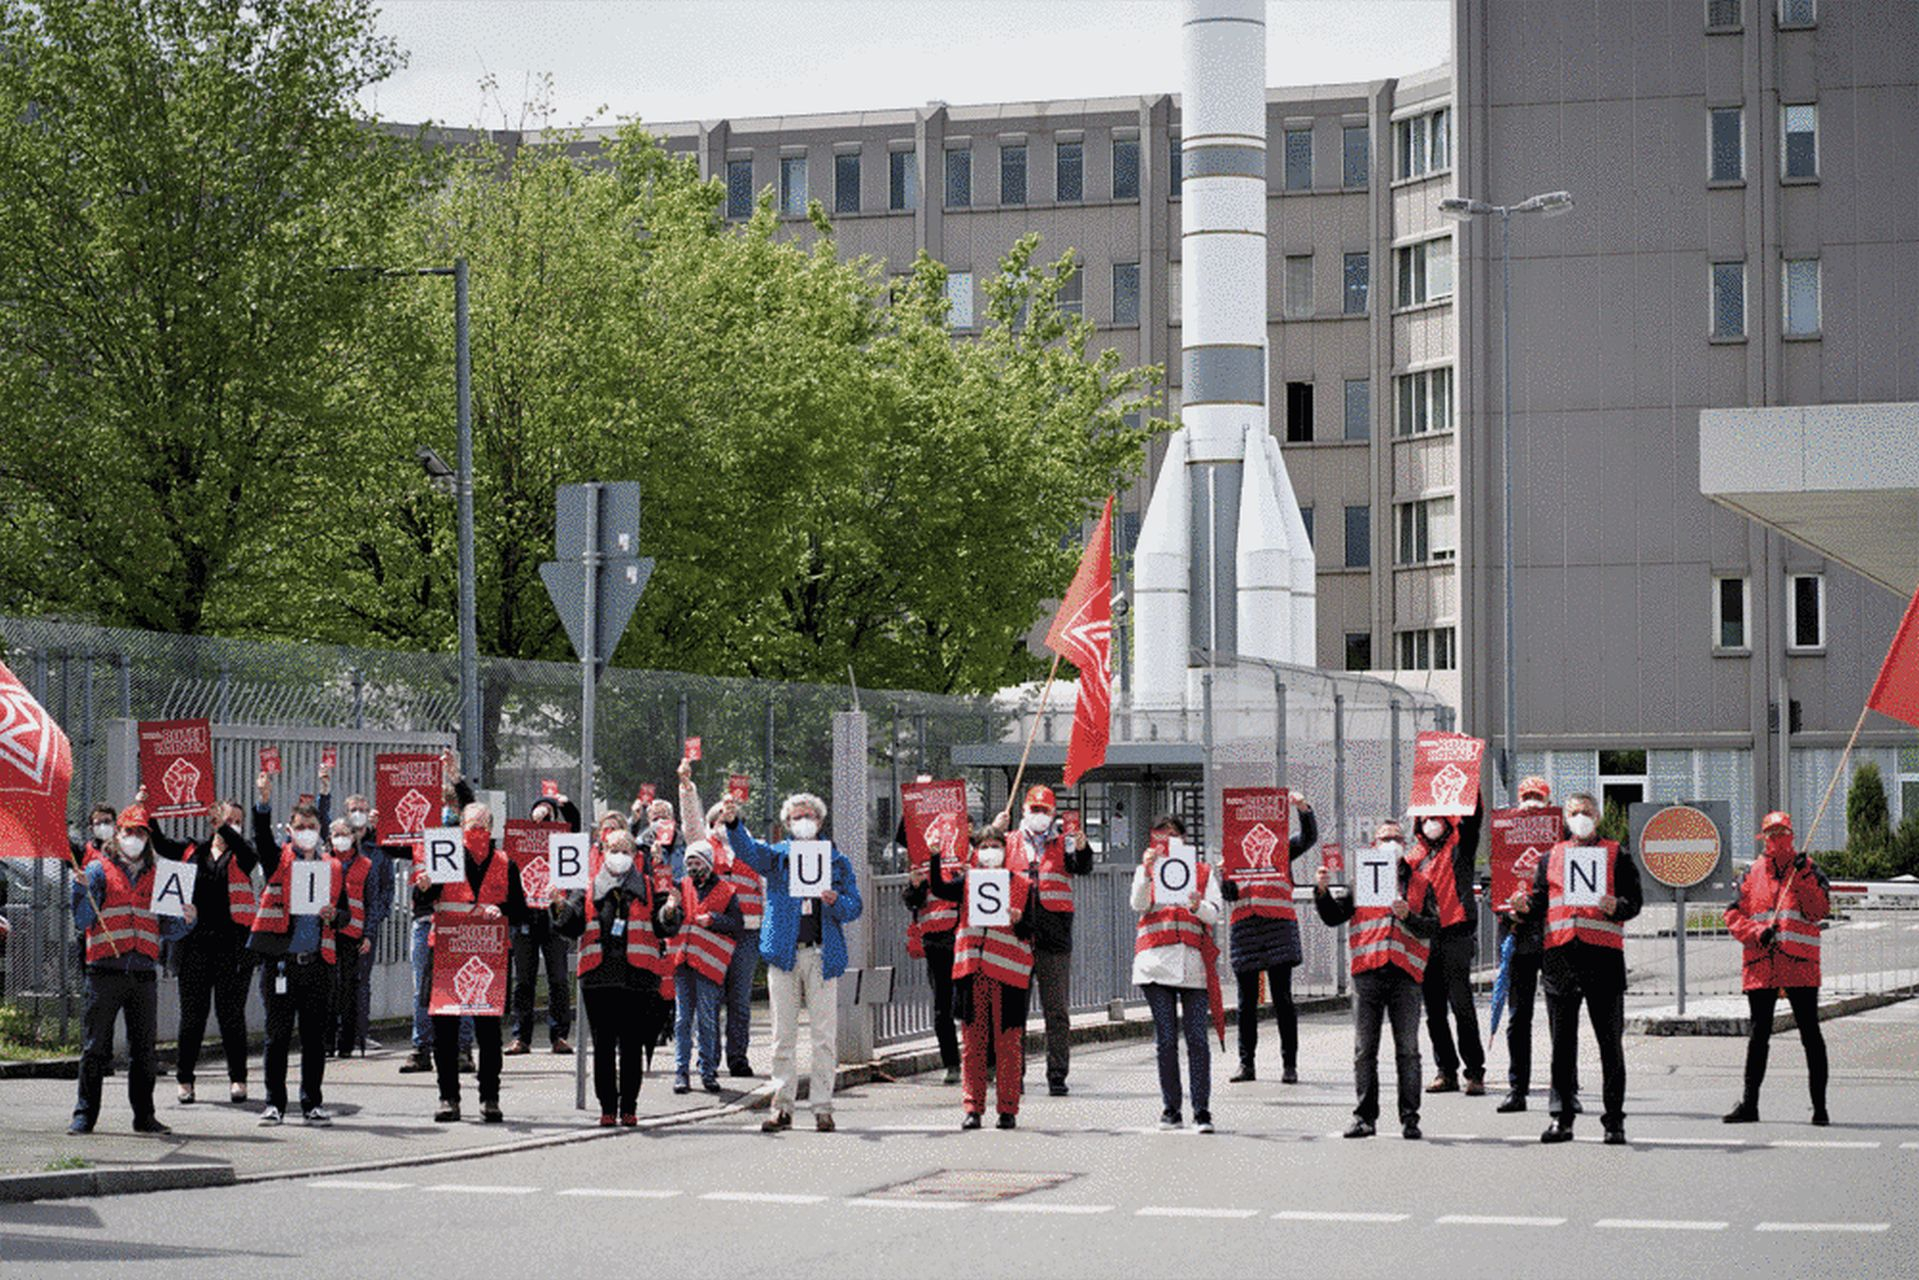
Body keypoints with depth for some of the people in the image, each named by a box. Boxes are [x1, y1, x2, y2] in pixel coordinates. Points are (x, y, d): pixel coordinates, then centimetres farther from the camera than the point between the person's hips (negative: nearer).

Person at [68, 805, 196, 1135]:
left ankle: (144, 1114, 12)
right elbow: (83, 921, -3)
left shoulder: (156, 876, 16)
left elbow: (165, 931, 16)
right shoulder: (99, 870, 5)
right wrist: (82, 889, -17)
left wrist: (185, 921, -3)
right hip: (106, 969, -3)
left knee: (143, 1048, 5)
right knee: (96, 1046, -3)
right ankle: (85, 1114, 2)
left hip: (144, 971, 3)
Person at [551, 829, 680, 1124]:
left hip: (639, 976, -1)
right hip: (598, 976, 1)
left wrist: (669, 912, -18)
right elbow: (572, 926, 6)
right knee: (603, 1045, 2)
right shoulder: (588, 887, 12)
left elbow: (665, 928, 4)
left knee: (632, 1045, 1)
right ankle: (607, 1107, 7)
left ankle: (629, 1108, 8)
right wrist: (561, 907, -14)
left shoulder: (648, 886, 9)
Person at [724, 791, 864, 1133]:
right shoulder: (777, 856, 12)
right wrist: (733, 824, -25)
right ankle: (782, 1108, 4)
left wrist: (835, 901, -13)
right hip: (784, 953, 0)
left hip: (823, 954, 0)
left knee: (825, 1036, -2)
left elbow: (854, 908, 9)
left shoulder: (837, 861, 12)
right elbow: (747, 849, -7)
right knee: (783, 1035, 1)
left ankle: (823, 1108, 2)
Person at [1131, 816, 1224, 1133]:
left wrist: (1197, 905, -19)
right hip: (1157, 961, 0)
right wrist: (1147, 871, -16)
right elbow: (1139, 905, -3)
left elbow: (1214, 915, 2)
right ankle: (1170, 1110, 6)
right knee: (1165, 1038, 0)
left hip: (1194, 962, 0)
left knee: (1197, 1038, -5)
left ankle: (1202, 1111, -5)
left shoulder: (1203, 872, 14)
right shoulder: (1146, 870, 14)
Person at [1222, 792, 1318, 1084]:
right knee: (1247, 1002, 5)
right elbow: (1227, 893, 4)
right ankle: (1246, 1064, 10)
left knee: (1282, 999, -3)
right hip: (1244, 930, 2)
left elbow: (1309, 838, -3)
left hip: (1279, 927, -2)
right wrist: (1224, 874, -16)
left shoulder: (1282, 850, 11)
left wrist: (1303, 809, -19)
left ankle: (1289, 1065, -1)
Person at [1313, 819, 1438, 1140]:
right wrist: (1323, 892, -10)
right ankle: (1365, 1117, 7)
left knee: (1407, 1050, 0)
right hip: (1367, 972, 1)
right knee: (1364, 1050, 2)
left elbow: (1432, 927, 3)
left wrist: (1408, 917, -14)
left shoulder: (1419, 884, 12)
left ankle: (1410, 1118, 4)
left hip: (1405, 974, -1)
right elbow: (1333, 917, 7)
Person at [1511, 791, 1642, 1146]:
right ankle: (1562, 1118, 12)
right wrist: (1526, 903, -6)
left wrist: (1616, 907, -20)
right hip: (1560, 954, 3)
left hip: (1603, 954, -3)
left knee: (1610, 1041, -1)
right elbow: (1541, 896, 16)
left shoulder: (1616, 854, 9)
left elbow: (1634, 901, 2)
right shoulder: (1552, 856, 18)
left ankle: (1614, 1120, 4)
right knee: (1562, 1040, 6)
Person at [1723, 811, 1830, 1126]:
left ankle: (1819, 1105, 1)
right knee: (1759, 1032, 7)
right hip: (1760, 966, 2)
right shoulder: (1751, 874, 12)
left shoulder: (1808, 869, 6)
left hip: (1800, 962, -2)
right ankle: (1749, 1103, 12)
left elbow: (1818, 911, -6)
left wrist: (1804, 877, -16)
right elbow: (1733, 916, 7)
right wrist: (1758, 932, -10)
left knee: (1810, 1032, -3)